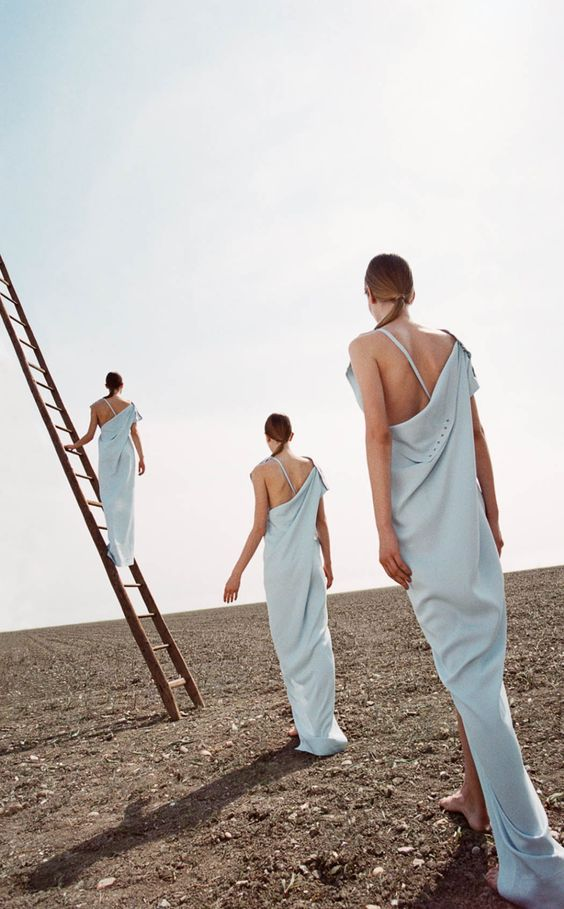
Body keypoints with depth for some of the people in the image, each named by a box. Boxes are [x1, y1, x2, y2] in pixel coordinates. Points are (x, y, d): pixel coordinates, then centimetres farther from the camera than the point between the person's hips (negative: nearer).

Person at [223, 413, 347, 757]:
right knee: (317, 638, 7)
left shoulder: (263, 471, -6)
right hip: (310, 558, 4)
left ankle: (308, 724, 13)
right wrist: (328, 562, 21)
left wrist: (237, 572, -3)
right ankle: (320, 727, 13)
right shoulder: (311, 467, 6)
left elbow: (260, 527, -9)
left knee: (291, 642, 6)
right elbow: (322, 522, 10)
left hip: (281, 562, -4)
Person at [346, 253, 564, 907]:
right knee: (477, 658, 16)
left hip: (419, 524, -5)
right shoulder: (450, 346, 12)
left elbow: (377, 431, -13)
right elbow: (476, 435, 11)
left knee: (466, 668, -4)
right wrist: (491, 516, 16)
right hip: (467, 517, 5)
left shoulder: (367, 346, -2)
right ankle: (476, 794, 32)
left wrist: (384, 528, -14)